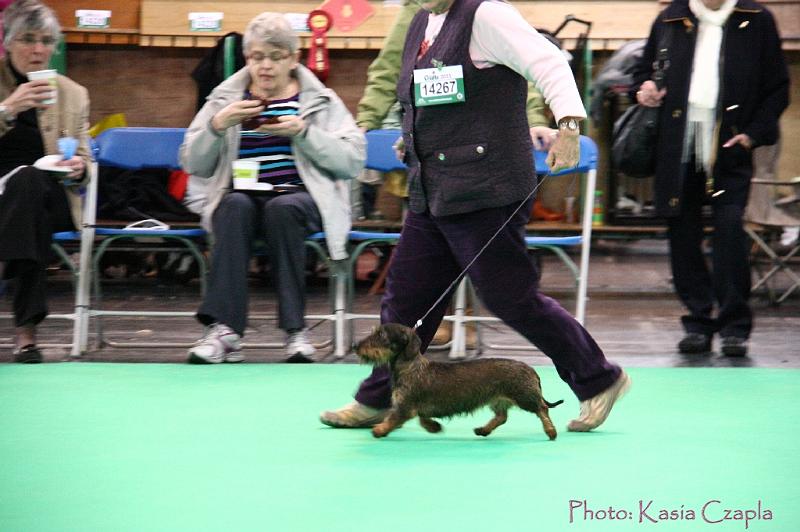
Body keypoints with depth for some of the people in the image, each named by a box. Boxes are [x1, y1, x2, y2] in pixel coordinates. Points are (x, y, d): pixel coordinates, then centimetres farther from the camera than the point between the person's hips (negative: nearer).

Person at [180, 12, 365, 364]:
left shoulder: (321, 101, 10)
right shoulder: (225, 100, 14)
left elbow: (353, 160, -2)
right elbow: (192, 165, 7)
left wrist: (304, 132, -14)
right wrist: (217, 125, -10)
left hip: (301, 198, -1)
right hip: (242, 197, 1)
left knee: (281, 209, -35)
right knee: (235, 206, -34)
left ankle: (295, 330, -30)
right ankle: (224, 330, -41)